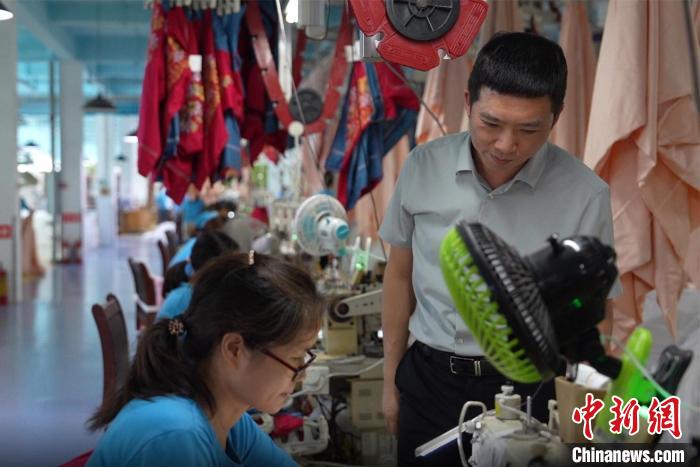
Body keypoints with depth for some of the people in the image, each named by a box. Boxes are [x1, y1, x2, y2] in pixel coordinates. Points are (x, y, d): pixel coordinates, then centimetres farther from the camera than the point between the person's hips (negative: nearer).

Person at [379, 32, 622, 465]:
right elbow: (400, 273, 5)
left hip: (520, 388, -2)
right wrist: (391, 380, 10)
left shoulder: (584, 194, -15)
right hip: (425, 380, 2)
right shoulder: (423, 166, -8)